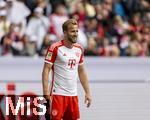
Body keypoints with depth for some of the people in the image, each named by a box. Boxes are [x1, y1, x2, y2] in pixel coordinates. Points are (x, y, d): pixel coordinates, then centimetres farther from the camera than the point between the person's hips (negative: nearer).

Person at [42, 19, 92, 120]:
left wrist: (87, 92, 14)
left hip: (73, 95, 6)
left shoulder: (79, 49, 11)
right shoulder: (55, 48, -8)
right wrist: (46, 93, -18)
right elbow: (46, 70, -10)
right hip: (58, 94, -6)